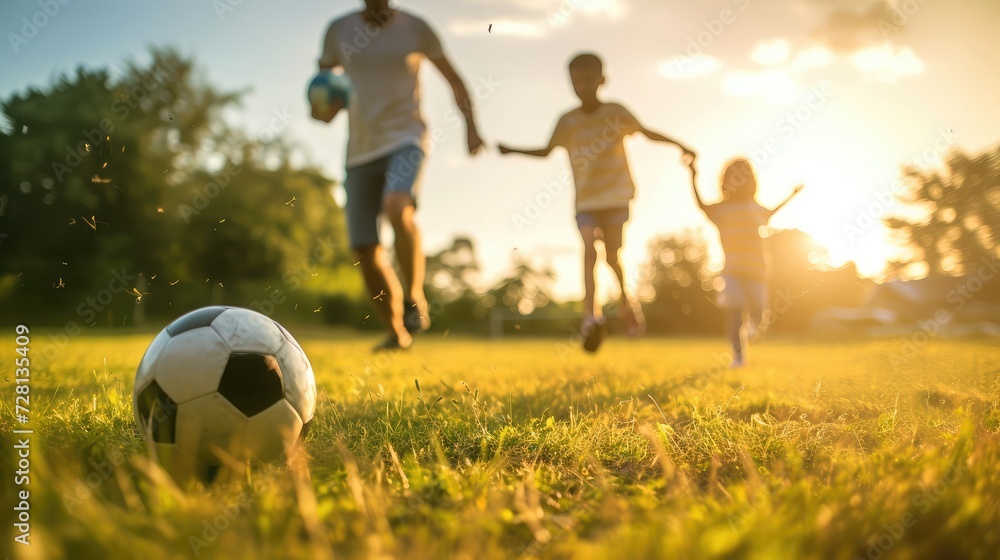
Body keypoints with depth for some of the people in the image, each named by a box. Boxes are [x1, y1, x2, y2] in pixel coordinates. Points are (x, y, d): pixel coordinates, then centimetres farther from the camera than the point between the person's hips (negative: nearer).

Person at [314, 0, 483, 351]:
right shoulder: (338, 30, 9)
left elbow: (454, 80, 14)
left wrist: (470, 125, 1)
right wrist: (322, 109, -12)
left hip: (405, 140, -3)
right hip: (360, 150, 3)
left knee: (398, 208, -34)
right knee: (365, 250, -1)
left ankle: (415, 299, -15)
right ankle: (397, 333, 17)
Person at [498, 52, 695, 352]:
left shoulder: (615, 112, 0)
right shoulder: (567, 121, 3)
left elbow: (647, 132, 10)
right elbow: (546, 151, 12)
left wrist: (680, 145, 5)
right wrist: (513, 151, 1)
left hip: (616, 197, 0)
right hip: (586, 201, 1)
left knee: (612, 253, 1)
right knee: (589, 250, -17)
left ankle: (626, 300, 29)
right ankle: (591, 315, -25)